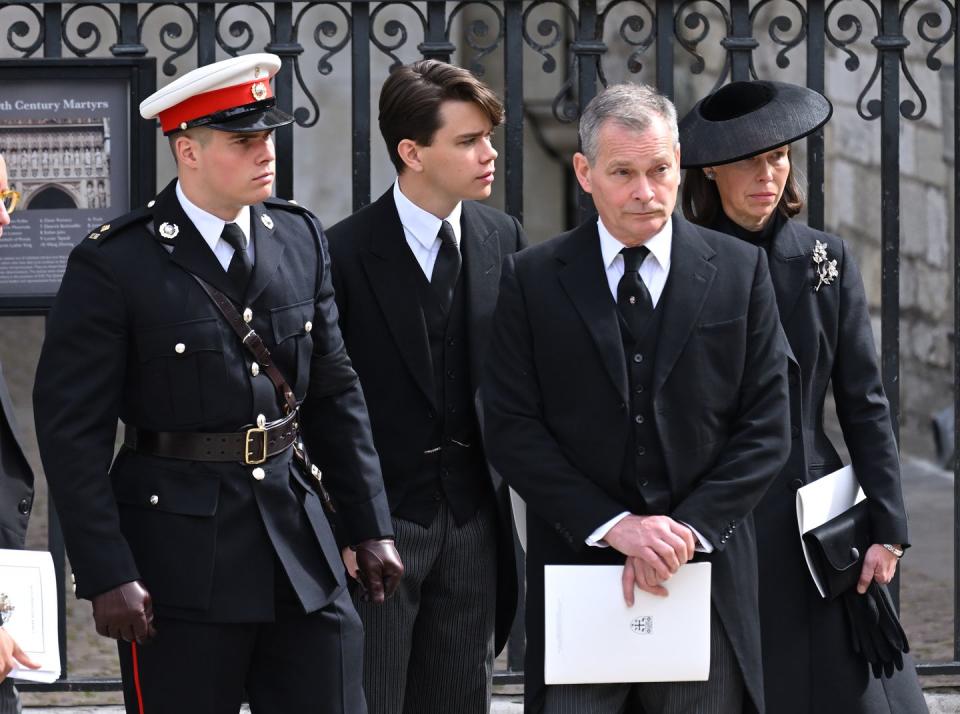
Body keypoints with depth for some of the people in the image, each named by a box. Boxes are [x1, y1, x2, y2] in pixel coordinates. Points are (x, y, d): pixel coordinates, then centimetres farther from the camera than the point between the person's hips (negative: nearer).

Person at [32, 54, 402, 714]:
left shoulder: (301, 238, 7)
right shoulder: (112, 267, -10)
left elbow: (335, 394, 13)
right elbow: (72, 431, -10)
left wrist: (371, 528, 10)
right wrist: (108, 578, -15)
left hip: (299, 536, 5)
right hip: (180, 555, -5)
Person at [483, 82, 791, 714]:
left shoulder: (740, 271, 5)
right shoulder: (533, 278, 4)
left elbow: (765, 428, 2)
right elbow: (512, 430, -2)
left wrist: (687, 529, -11)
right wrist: (614, 525, -12)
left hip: (706, 566, 1)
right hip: (576, 567, -1)